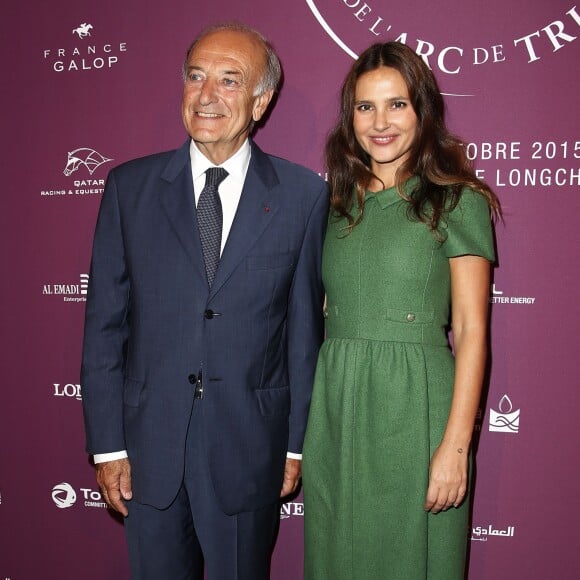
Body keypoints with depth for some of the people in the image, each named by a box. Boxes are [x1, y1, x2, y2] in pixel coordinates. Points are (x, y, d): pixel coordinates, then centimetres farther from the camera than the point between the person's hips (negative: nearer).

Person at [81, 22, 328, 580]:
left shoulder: (302, 194, -4)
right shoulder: (130, 186, -1)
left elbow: (305, 326, -1)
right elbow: (104, 323, 0)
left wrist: (297, 441, 1)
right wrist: (106, 444, -1)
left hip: (249, 445, -1)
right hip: (149, 441, 1)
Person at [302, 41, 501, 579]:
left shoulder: (456, 201, -3)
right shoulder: (338, 202, 10)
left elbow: (470, 330, -7)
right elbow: (328, 313, 12)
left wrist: (456, 445, -14)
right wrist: (300, 437, 7)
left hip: (414, 408, -4)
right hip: (335, 409, 4)